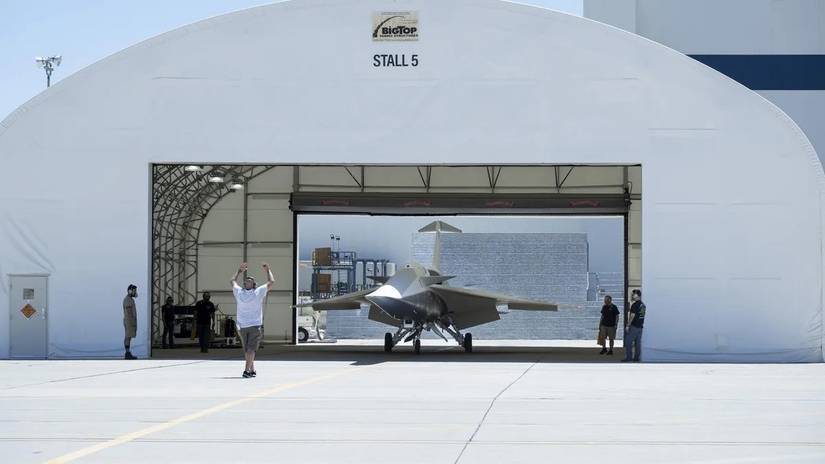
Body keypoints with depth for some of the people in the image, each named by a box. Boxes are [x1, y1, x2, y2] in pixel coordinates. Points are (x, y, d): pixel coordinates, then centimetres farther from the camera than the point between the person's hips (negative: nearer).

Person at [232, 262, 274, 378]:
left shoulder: (239, 292, 0)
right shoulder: (258, 292, -8)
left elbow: (233, 281, 21)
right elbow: (271, 281, 4)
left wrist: (239, 271, 33)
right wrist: (267, 270, 18)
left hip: (242, 326, 3)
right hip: (255, 325, -3)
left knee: (247, 350, 13)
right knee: (251, 349, -9)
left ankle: (252, 370, 16)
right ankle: (247, 370, -21)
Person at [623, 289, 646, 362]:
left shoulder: (635, 305, -16)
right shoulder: (643, 305, 12)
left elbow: (632, 316, -18)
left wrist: (628, 325, -13)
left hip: (634, 326, -9)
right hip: (640, 326, 9)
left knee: (628, 342, -3)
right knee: (638, 343, 9)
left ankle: (628, 357, -5)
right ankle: (637, 358, 10)